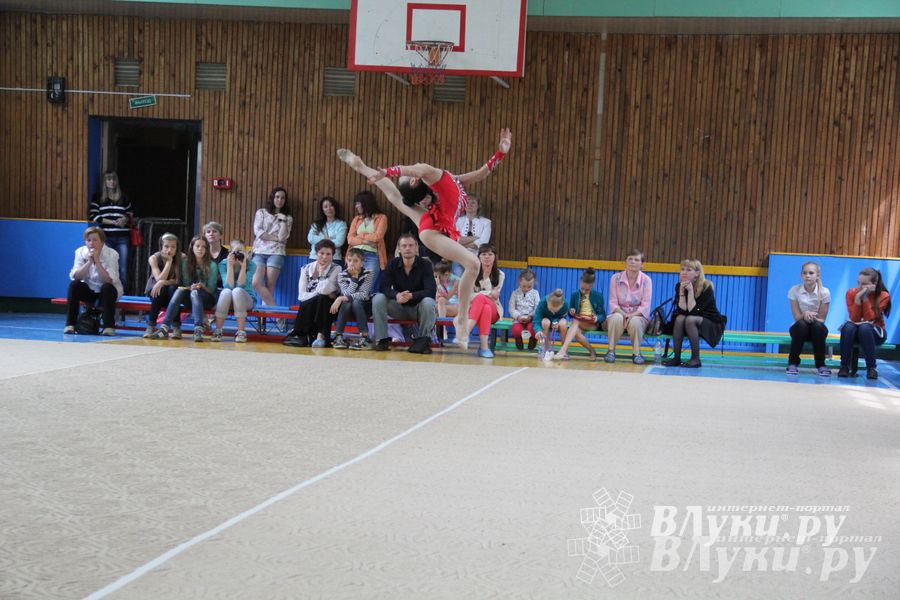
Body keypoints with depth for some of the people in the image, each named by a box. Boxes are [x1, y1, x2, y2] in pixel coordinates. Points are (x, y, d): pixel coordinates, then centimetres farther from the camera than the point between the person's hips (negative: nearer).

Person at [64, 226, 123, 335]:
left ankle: (109, 326, -29)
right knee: (73, 285, -24)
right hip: (89, 290, 3)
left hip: (107, 291, -2)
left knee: (107, 287, -34)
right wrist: (89, 262, -29)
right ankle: (70, 324, -20)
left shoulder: (111, 254, -18)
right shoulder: (80, 252, -8)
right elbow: (75, 277, -19)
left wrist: (97, 261, -32)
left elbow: (109, 280, -28)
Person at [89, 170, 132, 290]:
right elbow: (93, 216, -1)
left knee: (123, 269, -2)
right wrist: (113, 222, -9)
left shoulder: (124, 197, 13)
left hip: (122, 236, 2)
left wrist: (125, 219, -4)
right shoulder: (98, 197, 6)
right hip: (106, 236, -1)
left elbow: (130, 214, 20)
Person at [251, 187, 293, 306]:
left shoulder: (288, 218, 12)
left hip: (276, 253, 0)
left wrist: (283, 220, -5)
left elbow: (282, 237, -3)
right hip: (260, 251, 0)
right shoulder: (261, 213, 12)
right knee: (256, 283, -19)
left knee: (270, 286, -12)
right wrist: (276, 238, -3)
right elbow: (258, 232, -2)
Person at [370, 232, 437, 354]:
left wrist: (411, 296, -39)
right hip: (399, 308, 2)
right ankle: (382, 339, -16)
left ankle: (423, 340, -17)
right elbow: (384, 287, -14)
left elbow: (431, 291, -21)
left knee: (428, 302, -34)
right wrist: (396, 295, -37)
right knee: (378, 299, -22)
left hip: (418, 308, -2)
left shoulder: (425, 265, -11)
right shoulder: (393, 264, -4)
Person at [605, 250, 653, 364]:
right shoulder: (616, 278, -1)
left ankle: (636, 353, -19)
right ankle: (611, 351, -23)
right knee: (617, 318, -35)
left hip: (638, 315, -1)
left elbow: (645, 305, -9)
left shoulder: (646, 280, -4)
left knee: (635, 321, -37)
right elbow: (613, 302, -5)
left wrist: (632, 315, -27)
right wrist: (623, 314, -23)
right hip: (619, 313, 1)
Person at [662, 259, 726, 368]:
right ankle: (676, 357, -23)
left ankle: (696, 359, -27)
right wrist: (681, 291, -24)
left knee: (690, 319, -33)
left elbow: (693, 311, -26)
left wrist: (690, 290, -29)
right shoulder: (679, 286, -4)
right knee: (679, 318, -27)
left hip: (712, 324, -5)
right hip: (691, 323, 5)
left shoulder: (706, 287, -19)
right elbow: (682, 310, -15)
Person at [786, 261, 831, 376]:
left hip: (817, 329, 0)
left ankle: (821, 364, -21)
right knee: (801, 324, -35)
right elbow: (797, 317, -11)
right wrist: (805, 315, -33)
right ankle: (793, 363, -22)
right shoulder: (794, 290, -9)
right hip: (800, 328, 0)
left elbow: (821, 319, -10)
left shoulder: (824, 292, -11)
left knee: (818, 326, -35)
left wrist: (812, 316, -31)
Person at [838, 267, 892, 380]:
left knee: (865, 327, -36)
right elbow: (854, 319, -16)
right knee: (848, 326, -33)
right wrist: (858, 298, -27)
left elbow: (869, 319, -21)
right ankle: (844, 366, -25)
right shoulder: (851, 293, -7)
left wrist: (865, 298, -26)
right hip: (854, 332, 2)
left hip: (875, 332, -2)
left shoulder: (883, 296, -12)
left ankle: (871, 367, -27)